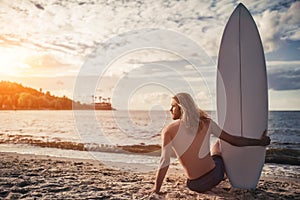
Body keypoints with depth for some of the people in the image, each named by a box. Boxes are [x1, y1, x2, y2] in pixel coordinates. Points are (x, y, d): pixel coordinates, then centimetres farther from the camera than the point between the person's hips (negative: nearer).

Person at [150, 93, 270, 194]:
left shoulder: (168, 131, -13)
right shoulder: (206, 123, -5)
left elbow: (164, 163, -15)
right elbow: (233, 140, -3)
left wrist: (156, 189, -6)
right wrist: (260, 142, 9)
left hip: (197, 185, -1)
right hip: (216, 174, 1)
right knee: (219, 143, 30)